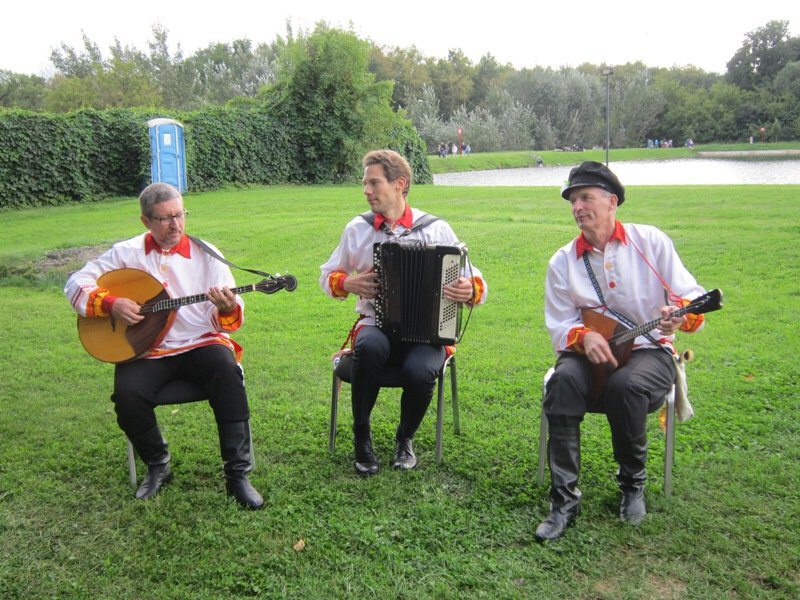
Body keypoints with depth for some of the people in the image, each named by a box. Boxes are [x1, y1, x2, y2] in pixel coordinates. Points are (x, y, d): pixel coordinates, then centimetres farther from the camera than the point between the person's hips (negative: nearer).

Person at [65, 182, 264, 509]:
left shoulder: (205, 254, 3)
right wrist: (111, 304, -14)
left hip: (200, 344, -1)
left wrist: (228, 311, -27)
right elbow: (77, 284, 4)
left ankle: (237, 473, -22)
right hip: (147, 350, 1)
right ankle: (157, 465, 3)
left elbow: (227, 321, -2)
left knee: (228, 373, -32)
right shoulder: (127, 253, 5)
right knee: (127, 394, -27)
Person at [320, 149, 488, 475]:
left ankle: (405, 439, 1)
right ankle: (361, 436, -12)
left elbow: (475, 281, 4)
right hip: (375, 324, 1)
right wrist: (348, 283, -4)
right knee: (370, 348, -36)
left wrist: (471, 289, -20)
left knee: (419, 372, -34)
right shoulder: (357, 229, 7)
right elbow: (328, 275, 19)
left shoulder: (436, 229, 2)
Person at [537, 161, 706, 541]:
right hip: (589, 353, 2)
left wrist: (680, 313, -27)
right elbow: (558, 326, 3)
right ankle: (564, 500, -24)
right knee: (563, 381, -32)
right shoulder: (563, 262, 5)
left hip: (648, 351, -1)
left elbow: (694, 297, -3)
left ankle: (633, 484, -6)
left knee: (625, 385, -35)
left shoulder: (651, 242, 0)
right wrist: (584, 337, -20)